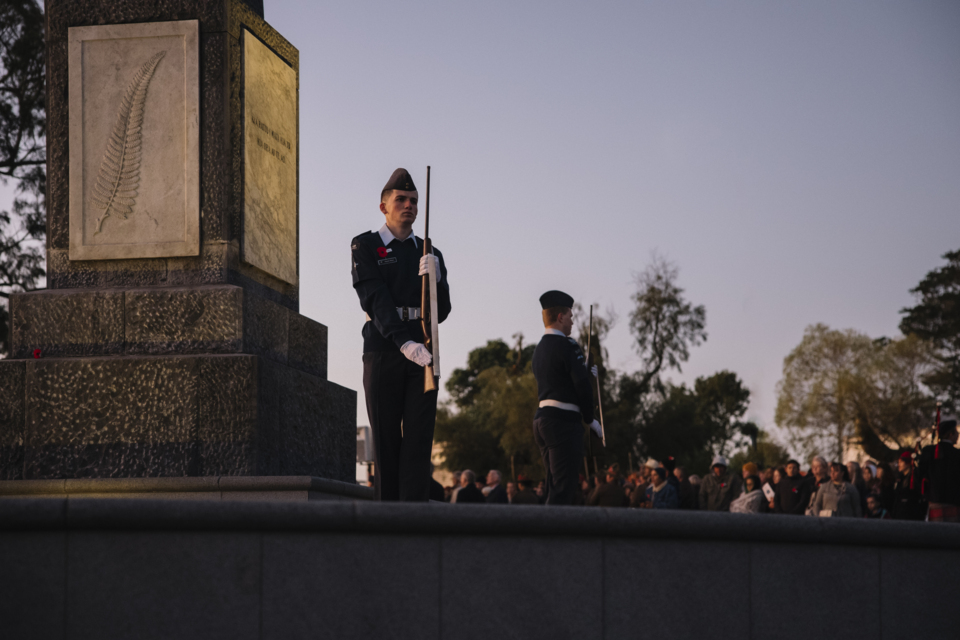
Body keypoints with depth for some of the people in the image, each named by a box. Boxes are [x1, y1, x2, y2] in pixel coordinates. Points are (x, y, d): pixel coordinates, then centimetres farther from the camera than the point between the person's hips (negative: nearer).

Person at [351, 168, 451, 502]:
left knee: (419, 440, -6)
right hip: (383, 350, -3)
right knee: (386, 442, 1)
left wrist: (435, 278, -13)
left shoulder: (431, 255, 15)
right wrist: (405, 343, -24)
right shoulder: (365, 246, 4)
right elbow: (375, 299, -10)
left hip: (423, 354, 3)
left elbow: (441, 312, 8)